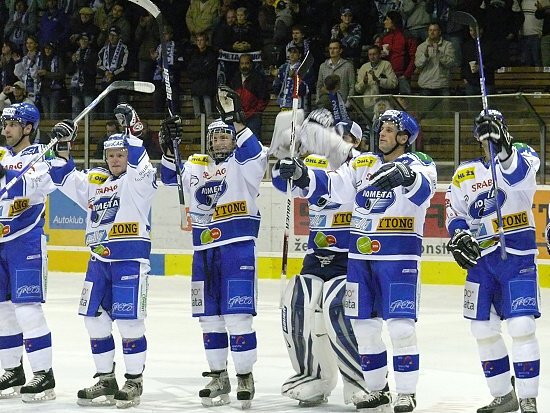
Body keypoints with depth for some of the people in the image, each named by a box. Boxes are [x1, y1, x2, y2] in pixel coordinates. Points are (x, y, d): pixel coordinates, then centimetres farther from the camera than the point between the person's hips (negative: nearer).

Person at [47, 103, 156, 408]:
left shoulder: (140, 179, -2)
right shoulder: (94, 180, 16)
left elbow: (137, 161, -22)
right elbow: (63, 178, 18)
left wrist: (131, 129, -25)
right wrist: (63, 146, 8)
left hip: (131, 259, -7)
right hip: (99, 259, 7)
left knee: (128, 321, -7)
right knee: (95, 319, 6)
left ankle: (134, 382, 3)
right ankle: (105, 380, 16)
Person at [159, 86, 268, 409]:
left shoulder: (242, 163, -1)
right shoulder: (195, 166, 16)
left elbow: (256, 154, -21)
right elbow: (169, 178, 24)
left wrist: (236, 120, -27)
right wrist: (169, 146, 10)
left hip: (238, 248, -6)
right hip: (204, 252, 6)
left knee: (237, 316, -10)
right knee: (209, 318, 10)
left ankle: (245, 377, -1)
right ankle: (219, 378, 19)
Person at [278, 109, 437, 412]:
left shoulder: (417, 164, -5)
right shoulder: (362, 163, 12)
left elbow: (423, 188, -27)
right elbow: (334, 186, 3)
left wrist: (406, 176, -49)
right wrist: (302, 175, -13)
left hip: (399, 256, -6)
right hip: (360, 254, 6)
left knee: (400, 325, -10)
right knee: (363, 324, 9)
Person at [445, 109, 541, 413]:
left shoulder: (523, 159, -3)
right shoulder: (465, 175, 8)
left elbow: (517, 174, -28)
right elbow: (455, 214, 13)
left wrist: (503, 148, -44)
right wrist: (459, 237, -7)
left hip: (518, 257, -4)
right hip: (481, 259, 4)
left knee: (521, 326, -14)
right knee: (483, 329, 7)